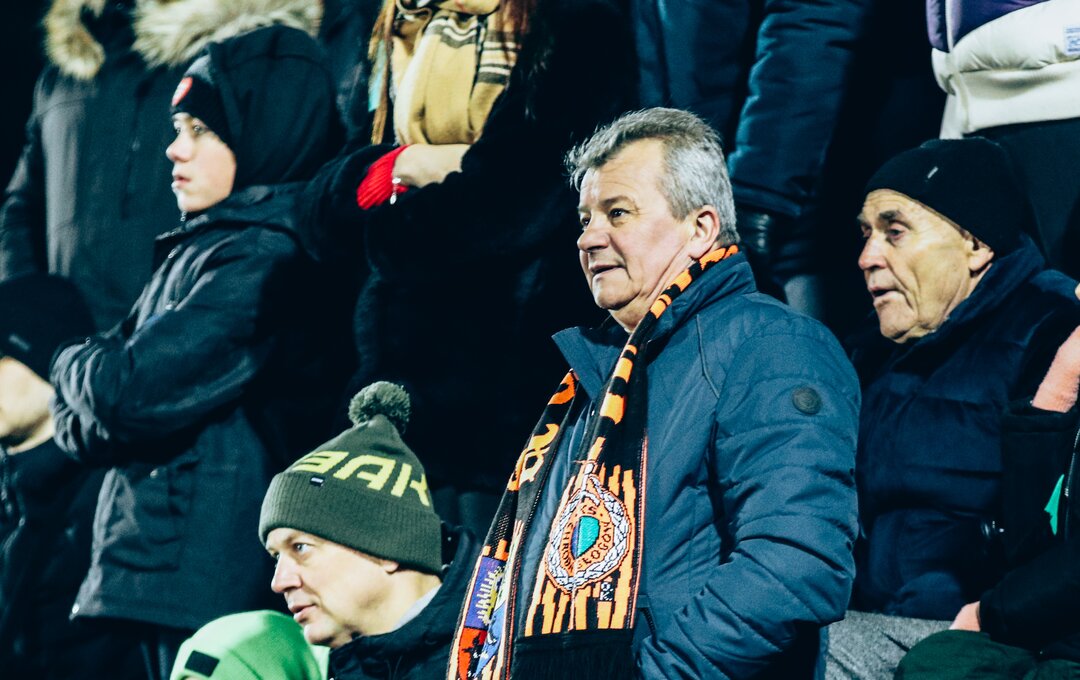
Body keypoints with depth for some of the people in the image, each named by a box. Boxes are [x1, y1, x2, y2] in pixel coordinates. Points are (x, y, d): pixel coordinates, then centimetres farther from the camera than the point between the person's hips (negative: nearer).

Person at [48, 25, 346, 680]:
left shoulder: (265, 262, -14)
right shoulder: (200, 248, 15)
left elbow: (130, 390, -21)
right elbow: (88, 429, 16)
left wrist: (77, 366, 0)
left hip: (214, 581, -9)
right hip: (157, 572, 9)